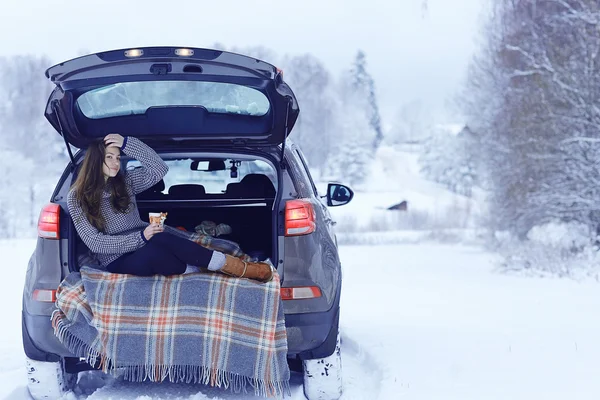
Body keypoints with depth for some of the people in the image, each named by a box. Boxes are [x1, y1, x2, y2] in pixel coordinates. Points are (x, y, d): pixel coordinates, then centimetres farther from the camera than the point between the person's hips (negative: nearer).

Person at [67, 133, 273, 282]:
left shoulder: (125, 182, 6)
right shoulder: (77, 198, -7)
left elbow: (159, 169, -7)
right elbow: (95, 242, -15)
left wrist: (127, 143, -15)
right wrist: (141, 237, -25)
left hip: (141, 245, 4)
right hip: (118, 262, -4)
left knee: (160, 238, -36)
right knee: (153, 253, -39)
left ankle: (238, 266, -41)